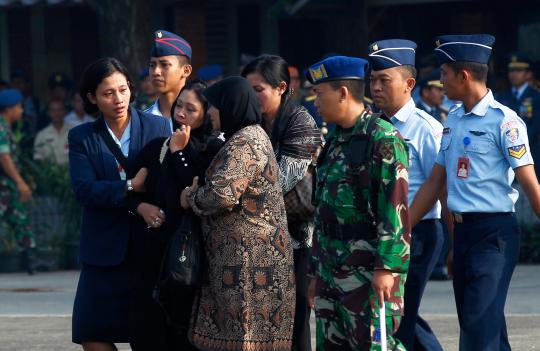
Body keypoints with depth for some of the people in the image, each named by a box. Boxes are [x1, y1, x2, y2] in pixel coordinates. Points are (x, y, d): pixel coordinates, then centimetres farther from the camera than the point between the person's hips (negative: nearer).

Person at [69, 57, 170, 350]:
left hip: (152, 245, -1)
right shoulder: (82, 137, 4)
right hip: (107, 247, 1)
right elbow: (84, 189, -9)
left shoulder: (157, 127, 1)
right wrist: (130, 187, -21)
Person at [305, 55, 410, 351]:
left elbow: (395, 206, -17)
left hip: (368, 272, -9)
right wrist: (316, 272, 22)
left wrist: (387, 267, -22)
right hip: (331, 273, 9)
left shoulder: (382, 138, -11)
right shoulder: (336, 140, 17)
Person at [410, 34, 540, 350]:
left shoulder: (503, 121, -11)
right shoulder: (453, 120, 13)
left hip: (494, 232, -8)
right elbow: (435, 183, 20)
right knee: (480, 325, 11)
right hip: (463, 230, 8)